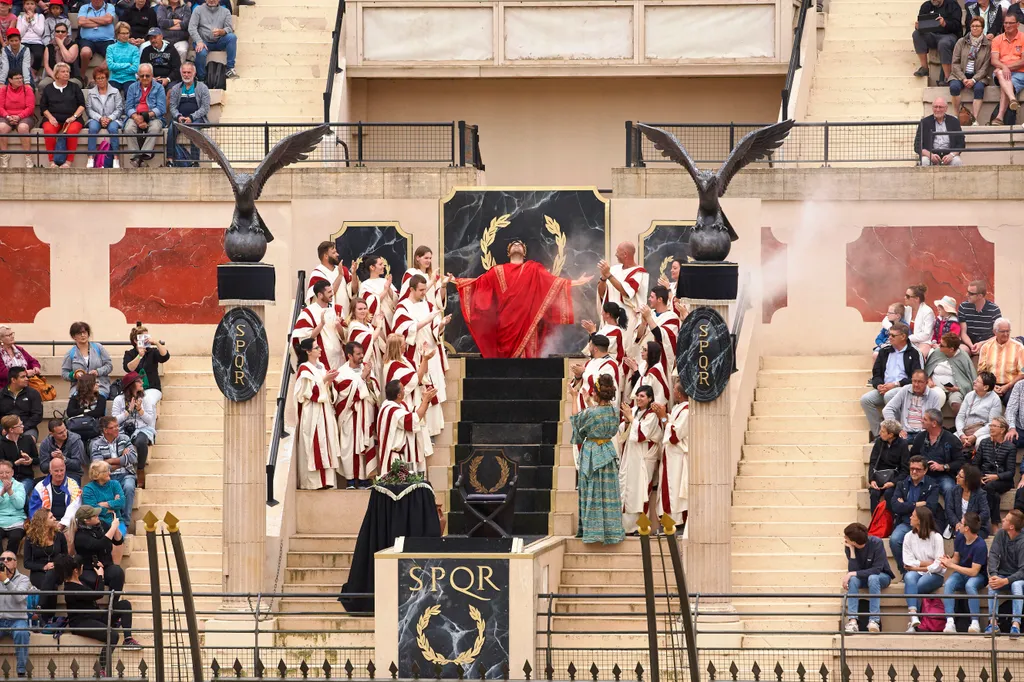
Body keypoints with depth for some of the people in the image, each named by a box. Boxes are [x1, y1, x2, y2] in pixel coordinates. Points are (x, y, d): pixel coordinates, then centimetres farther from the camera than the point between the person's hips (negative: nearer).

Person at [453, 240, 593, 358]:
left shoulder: (533, 269, 13)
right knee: (506, 352, -4)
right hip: (506, 321, 1)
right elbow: (480, 282, 16)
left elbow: (551, 279, 4)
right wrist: (457, 281, 12)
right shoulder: (498, 271, 19)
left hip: (526, 320, -1)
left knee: (526, 352, -7)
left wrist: (575, 282, -6)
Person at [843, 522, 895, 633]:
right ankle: (852, 621, -43)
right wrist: (852, 551, -27)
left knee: (873, 578, -37)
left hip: (881, 576, -3)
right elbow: (852, 571, -18)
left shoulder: (876, 543, -22)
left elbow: (877, 570, -26)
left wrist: (853, 573, -31)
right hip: (862, 578, 3)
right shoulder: (849, 547, -13)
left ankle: (874, 620, -43)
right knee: (852, 579, -32)